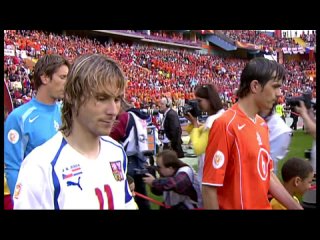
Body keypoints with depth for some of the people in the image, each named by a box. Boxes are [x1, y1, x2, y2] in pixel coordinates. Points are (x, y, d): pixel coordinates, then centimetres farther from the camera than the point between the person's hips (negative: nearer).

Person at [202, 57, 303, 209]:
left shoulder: (262, 125, 4)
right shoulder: (226, 124, -21)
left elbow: (267, 175, 11)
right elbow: (209, 187, -20)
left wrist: (296, 207, 9)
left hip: (264, 205, 8)